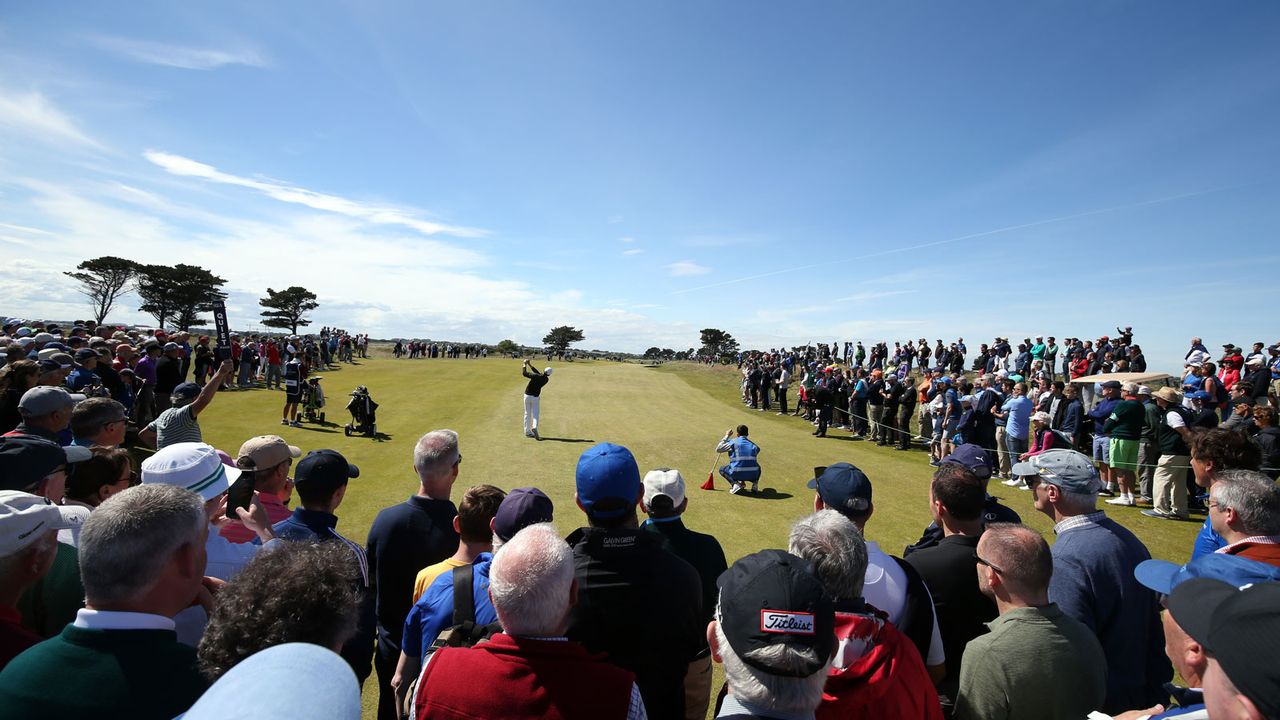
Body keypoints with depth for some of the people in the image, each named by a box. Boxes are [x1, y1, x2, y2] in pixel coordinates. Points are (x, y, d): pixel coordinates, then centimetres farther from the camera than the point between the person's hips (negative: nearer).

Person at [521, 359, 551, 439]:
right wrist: (529, 364, 10)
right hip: (536, 397, 1)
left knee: (527, 414, 10)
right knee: (535, 415, 3)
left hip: (527, 396, -1)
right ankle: (534, 427, -24)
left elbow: (524, 373, -11)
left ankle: (527, 431, 15)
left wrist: (525, 364, 4)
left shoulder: (535, 376, -19)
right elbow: (538, 374, 6)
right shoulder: (546, 379, -5)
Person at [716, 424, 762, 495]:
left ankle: (735, 483, -2)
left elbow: (718, 449, 11)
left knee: (722, 469, 24)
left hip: (738, 474, -4)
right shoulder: (754, 445, 17)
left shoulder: (733, 442, 5)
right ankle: (755, 482, 9)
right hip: (753, 475, 4)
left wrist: (726, 436, 21)